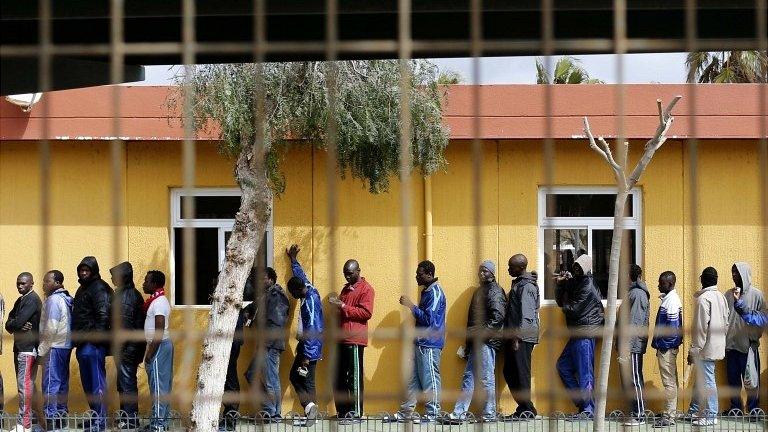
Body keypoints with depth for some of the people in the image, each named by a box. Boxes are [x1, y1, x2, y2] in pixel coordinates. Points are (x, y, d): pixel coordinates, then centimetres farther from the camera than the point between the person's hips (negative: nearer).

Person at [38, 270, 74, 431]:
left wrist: (42, 350, -12)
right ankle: (61, 415, 16)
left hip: (54, 347, -9)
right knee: (62, 382, 12)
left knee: (50, 383, -8)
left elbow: (51, 328, -19)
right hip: (66, 345, 9)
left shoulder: (53, 300, -13)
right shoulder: (67, 299, 13)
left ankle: (51, 419, -10)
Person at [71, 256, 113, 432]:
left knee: (97, 382, -9)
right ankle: (95, 416, 22)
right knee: (87, 383, 14)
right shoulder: (82, 289, 21)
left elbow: (103, 315, -18)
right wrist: (76, 339, 20)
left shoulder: (99, 289, -9)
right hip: (83, 344, 10)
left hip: (93, 344, -10)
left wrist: (96, 337, -23)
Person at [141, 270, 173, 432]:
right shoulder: (158, 300, 15)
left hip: (159, 346, -10)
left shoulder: (158, 302, -16)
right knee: (163, 384, 11)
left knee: (158, 384, -9)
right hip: (162, 345, 10)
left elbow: (159, 332, -21)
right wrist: (150, 350, 18)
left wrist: (150, 352, -20)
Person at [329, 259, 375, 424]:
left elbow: (366, 313, -15)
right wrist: (336, 304, 9)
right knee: (339, 377, 8)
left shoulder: (366, 289, -5)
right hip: (341, 339, 9)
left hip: (355, 340, -9)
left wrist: (343, 306, -17)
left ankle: (355, 414, -5)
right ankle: (342, 412, 13)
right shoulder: (346, 288, 22)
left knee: (354, 377, -7)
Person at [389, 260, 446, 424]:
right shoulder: (427, 291, 16)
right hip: (420, 342, 10)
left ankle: (432, 414, 0)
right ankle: (406, 412, 17)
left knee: (429, 379, -5)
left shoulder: (435, 292, -15)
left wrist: (411, 306, -19)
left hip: (429, 344, -10)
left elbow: (428, 318, -22)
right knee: (413, 378, 12)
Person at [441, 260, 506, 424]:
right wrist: (468, 343, 20)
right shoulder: (480, 291, 20)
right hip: (476, 342, 9)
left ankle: (489, 414, 3)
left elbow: (498, 317, -18)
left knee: (487, 378, -4)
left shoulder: (495, 291, -7)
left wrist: (482, 332, -22)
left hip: (487, 341, -9)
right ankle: (459, 413, 7)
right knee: (468, 377, 7)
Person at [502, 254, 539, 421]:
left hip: (522, 338, -10)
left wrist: (517, 338, -21)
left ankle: (527, 410, -1)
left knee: (521, 374, -6)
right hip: (514, 336, 10)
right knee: (509, 373, 11)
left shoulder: (526, 287, -13)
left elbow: (526, 315, -18)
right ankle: (523, 408, 16)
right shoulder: (518, 283, 18)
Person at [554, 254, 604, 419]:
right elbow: (560, 301, 14)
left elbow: (574, 310, -18)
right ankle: (580, 400, 20)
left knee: (585, 373, -8)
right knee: (563, 366, 15)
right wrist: (560, 284, 0)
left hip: (585, 335, -10)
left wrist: (565, 307, 3)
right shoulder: (574, 282, 13)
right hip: (577, 334, 10)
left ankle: (588, 410, -6)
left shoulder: (588, 288, -16)